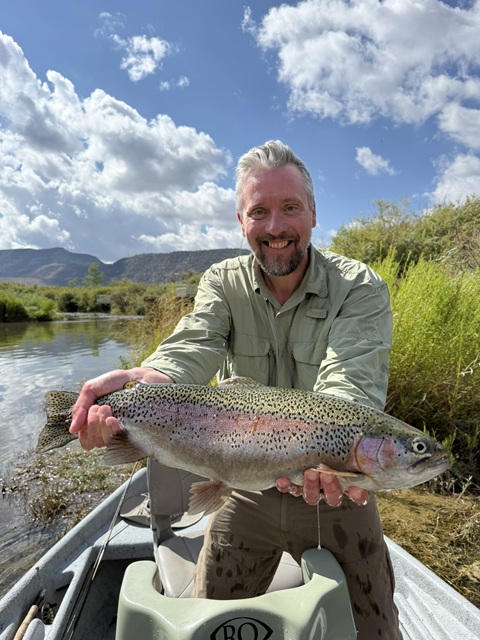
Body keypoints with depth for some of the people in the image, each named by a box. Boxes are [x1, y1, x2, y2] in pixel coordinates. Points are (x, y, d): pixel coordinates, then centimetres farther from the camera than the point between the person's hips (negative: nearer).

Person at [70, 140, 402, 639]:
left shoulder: (360, 289, -13)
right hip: (247, 494, 2)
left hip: (335, 493, -1)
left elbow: (351, 383, -28)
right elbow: (192, 347, -24)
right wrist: (138, 381, -46)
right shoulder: (223, 283, -5)